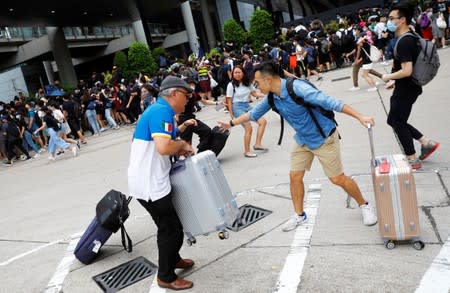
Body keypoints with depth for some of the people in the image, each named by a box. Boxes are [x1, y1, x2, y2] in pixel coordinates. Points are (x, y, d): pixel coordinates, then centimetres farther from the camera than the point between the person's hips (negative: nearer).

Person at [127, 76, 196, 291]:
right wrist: (183, 145, -13)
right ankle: (166, 277, 21)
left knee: (169, 225, 25)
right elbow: (163, 147, -32)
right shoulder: (161, 111, -19)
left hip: (151, 181, 10)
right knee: (171, 229, 4)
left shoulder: (158, 110, 14)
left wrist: (180, 129, 13)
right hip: (150, 184, -10)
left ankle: (173, 259, 45)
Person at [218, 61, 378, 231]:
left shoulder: (297, 87, -30)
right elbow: (254, 113, 12)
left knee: (337, 178, -1)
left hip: (323, 138, -7)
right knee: (295, 176, 6)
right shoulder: (272, 97, -6)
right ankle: (299, 215, 24)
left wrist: (359, 117, -36)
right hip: (303, 140, 7)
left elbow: (329, 102, -33)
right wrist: (231, 123, 16)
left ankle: (365, 206, 22)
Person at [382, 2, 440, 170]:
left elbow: (407, 71, -29)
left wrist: (388, 77, -14)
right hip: (407, 87, 10)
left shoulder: (403, 42, -23)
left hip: (406, 89, -10)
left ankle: (413, 161, 15)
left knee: (397, 123, 3)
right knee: (394, 120, 18)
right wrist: (394, 79, 18)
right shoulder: (410, 37, 10)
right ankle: (427, 143, 20)